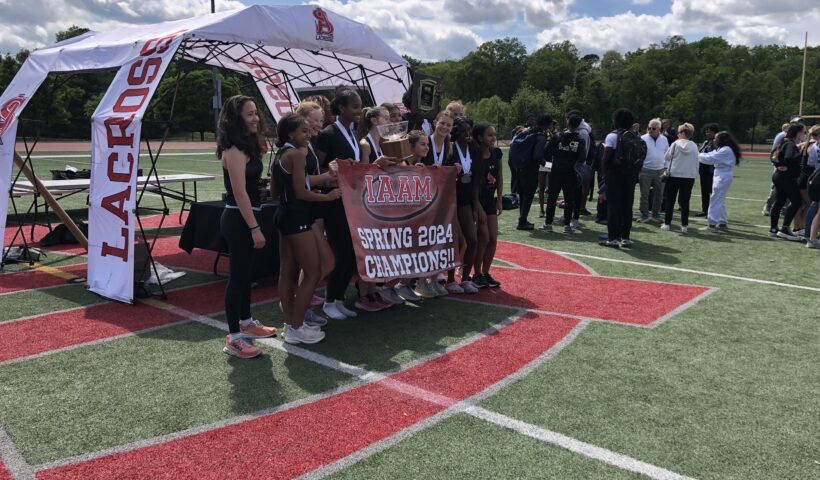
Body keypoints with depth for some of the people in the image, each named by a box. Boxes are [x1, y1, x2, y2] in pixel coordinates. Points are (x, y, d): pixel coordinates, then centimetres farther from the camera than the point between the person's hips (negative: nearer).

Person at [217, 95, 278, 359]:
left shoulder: (247, 146, 12)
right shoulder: (235, 151, -18)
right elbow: (240, 193, -22)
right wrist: (255, 228, -22)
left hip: (244, 218, 10)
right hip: (238, 220, -10)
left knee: (246, 271, 19)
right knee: (239, 274, -4)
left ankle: (246, 322, 35)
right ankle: (233, 338, 5)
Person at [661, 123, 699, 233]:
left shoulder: (676, 144, -8)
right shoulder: (694, 146, 1)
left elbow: (666, 157, -1)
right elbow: (696, 162, 5)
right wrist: (695, 175, 12)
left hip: (674, 175, -2)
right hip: (689, 176, 2)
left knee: (670, 201, 8)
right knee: (685, 202, 6)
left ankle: (667, 223, 11)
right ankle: (684, 225, 5)